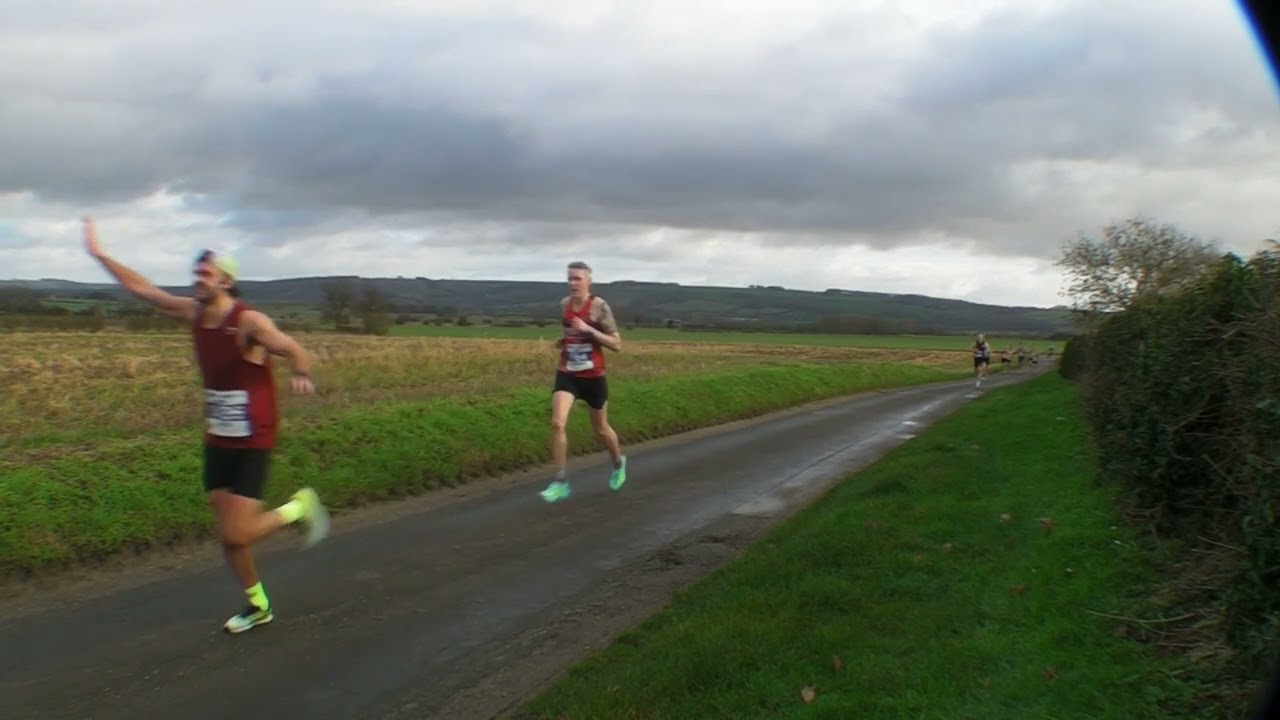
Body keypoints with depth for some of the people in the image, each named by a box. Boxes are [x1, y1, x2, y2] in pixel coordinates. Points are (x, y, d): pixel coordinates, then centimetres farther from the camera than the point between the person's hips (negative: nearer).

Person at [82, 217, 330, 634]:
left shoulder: (249, 322, -19)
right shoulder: (193, 313, 1)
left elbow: (295, 351, -25)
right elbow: (141, 289, 11)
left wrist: (302, 375, -47)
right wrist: (99, 254, 13)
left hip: (252, 443, -7)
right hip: (217, 441, 7)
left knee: (238, 535, -12)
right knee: (227, 534, 11)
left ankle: (299, 508, 14)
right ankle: (257, 605, 28)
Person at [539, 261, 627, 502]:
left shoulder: (599, 306, -13)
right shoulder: (564, 304, 3)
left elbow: (617, 345, -14)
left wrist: (589, 330, -25)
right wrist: (562, 341, 1)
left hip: (593, 377, -3)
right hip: (566, 374, 3)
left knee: (601, 429, 14)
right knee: (557, 423, -17)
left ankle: (619, 462, 45)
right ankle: (561, 482, -9)